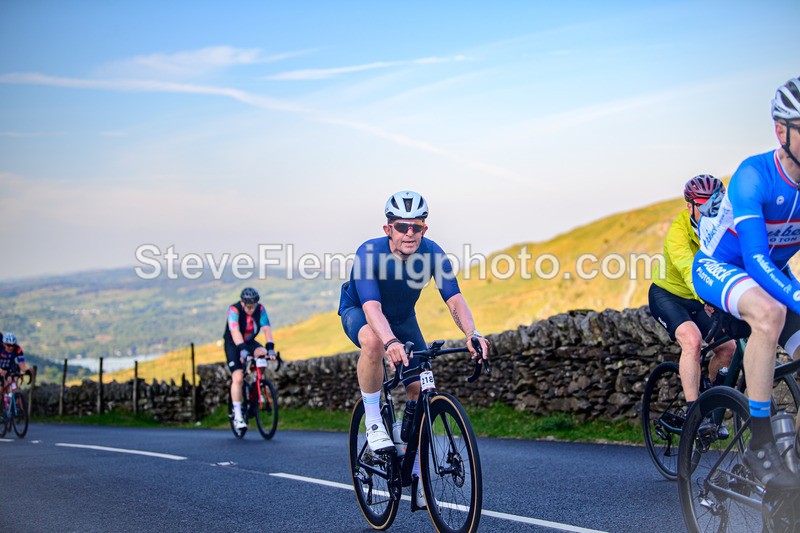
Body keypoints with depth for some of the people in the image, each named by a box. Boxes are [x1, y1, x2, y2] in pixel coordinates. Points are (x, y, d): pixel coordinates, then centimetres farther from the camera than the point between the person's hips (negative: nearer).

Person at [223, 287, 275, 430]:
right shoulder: (234, 309, -25)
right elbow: (235, 331, -37)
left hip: (249, 342, 4)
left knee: (262, 354, -27)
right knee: (237, 377, -17)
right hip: (233, 345, -4)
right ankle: (237, 415, -11)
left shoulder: (260, 309, -15)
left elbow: (266, 328, -24)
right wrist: (242, 350, -51)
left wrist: (270, 347, -39)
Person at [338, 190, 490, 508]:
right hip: (358, 312, -4)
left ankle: (415, 474, 5)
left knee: (421, 390, -9)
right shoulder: (369, 253, -33)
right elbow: (372, 307, -45)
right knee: (374, 342, -41)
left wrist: (472, 334, -50)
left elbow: (454, 299, -31)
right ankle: (373, 423, -22)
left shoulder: (432, 254, -24)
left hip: (403, 318, 4)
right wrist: (391, 342, -64)